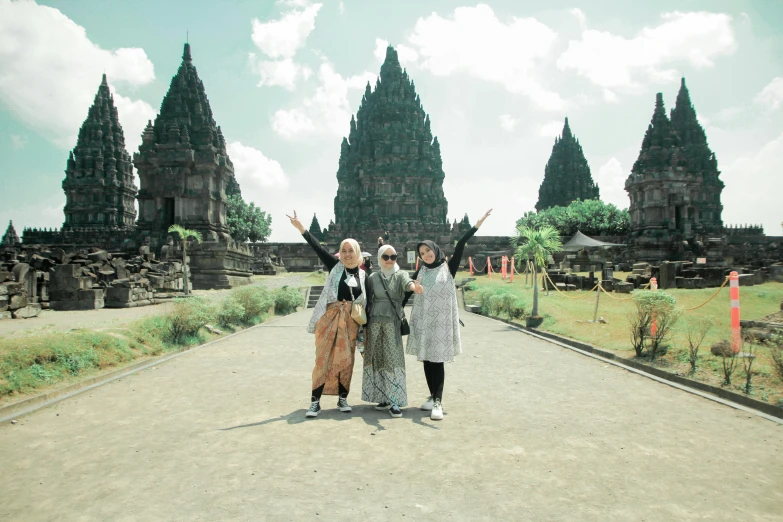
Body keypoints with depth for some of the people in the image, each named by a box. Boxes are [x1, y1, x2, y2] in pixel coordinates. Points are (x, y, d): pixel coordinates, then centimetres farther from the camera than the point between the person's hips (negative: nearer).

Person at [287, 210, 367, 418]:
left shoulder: (363, 275, 8)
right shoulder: (335, 267, 1)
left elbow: (365, 302, 11)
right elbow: (318, 249, -9)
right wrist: (301, 228, -19)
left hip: (351, 322, 2)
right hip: (330, 318, -2)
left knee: (346, 360, 7)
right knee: (324, 358, -2)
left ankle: (343, 398, 19)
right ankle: (315, 401, 4)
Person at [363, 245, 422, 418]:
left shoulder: (400, 274, 2)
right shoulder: (373, 277, 6)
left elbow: (406, 282, -22)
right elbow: (368, 301, 10)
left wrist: (413, 286, -46)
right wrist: (364, 326, 8)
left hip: (393, 322, -2)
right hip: (375, 322, 2)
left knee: (393, 360, -7)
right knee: (378, 360, 5)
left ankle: (394, 401, -6)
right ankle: (384, 398, 15)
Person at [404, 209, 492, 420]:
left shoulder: (448, 267, -1)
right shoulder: (421, 272, 9)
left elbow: (459, 246, -12)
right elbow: (408, 291, 10)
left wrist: (476, 226, -22)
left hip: (441, 321, -3)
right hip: (422, 321, 4)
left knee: (438, 360, -5)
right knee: (426, 360, 7)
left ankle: (438, 402, -2)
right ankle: (433, 396, 19)